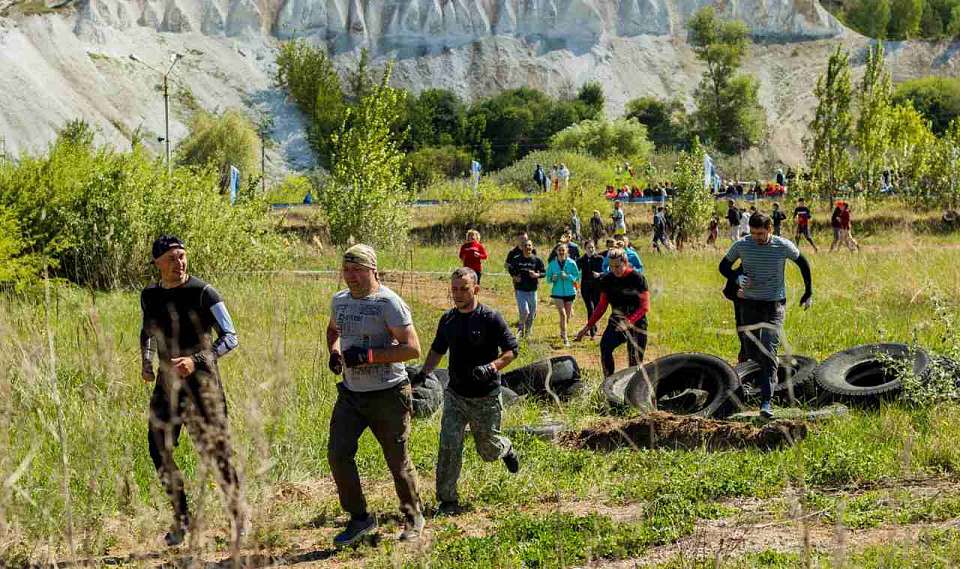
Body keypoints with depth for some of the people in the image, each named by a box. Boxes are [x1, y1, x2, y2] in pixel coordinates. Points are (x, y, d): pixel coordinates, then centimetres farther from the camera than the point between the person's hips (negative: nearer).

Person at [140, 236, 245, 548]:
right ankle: (181, 517, 14)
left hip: (201, 379, -5)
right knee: (158, 448, 0)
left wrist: (195, 360, -26)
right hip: (167, 381, 5)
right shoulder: (150, 296, 5)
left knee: (215, 450, -3)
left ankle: (238, 515, 13)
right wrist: (146, 361, 7)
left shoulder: (203, 293, -12)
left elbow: (230, 338, -15)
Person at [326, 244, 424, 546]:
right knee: (337, 454, -4)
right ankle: (359, 518, 11)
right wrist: (334, 352, 7)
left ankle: (413, 519, 27)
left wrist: (367, 356, -25)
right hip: (351, 393, 6)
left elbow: (413, 349, -20)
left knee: (398, 461, 5)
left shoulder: (389, 303, -15)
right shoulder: (340, 301, 6)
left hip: (388, 395, -6)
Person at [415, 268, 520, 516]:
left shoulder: (490, 318, -13)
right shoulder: (448, 319, 3)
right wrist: (424, 372, 2)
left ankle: (506, 449, 48)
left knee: (488, 449, 11)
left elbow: (512, 350, -10)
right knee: (449, 447, -9)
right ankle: (447, 501, 0)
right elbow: (437, 349, 18)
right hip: (455, 395, 4)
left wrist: (491, 367, -26)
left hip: (486, 398, -3)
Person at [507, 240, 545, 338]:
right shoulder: (517, 260, 0)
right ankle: (521, 327, 11)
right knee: (524, 311, -15)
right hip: (520, 289, -1)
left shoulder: (537, 260, -1)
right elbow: (511, 270, 15)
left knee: (532, 313, 8)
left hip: (532, 290, 1)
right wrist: (514, 277, -3)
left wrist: (537, 275, -17)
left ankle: (527, 331, 28)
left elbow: (544, 272, 3)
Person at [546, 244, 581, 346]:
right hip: (557, 292, -1)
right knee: (562, 314, -15)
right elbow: (548, 278, 6)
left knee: (568, 316, 11)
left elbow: (577, 277, -2)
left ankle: (562, 332, 39)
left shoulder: (572, 263, -5)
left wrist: (567, 276, -18)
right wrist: (552, 278, -16)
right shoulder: (552, 264, -1)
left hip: (569, 292, 1)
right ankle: (565, 338, -14)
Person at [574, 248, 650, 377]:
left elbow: (645, 306, -12)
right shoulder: (607, 280, 3)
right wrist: (587, 327, 7)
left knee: (635, 362, -7)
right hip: (616, 322, 3)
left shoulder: (637, 278, -9)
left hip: (636, 323, -3)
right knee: (605, 345, -25)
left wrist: (629, 321, -26)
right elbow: (602, 306, 13)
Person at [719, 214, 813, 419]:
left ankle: (766, 402, -17)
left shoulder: (784, 246, -8)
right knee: (752, 352, 7)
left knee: (768, 352, -15)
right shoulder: (741, 245, -5)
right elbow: (724, 266, 8)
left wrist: (808, 292, 11)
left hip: (775, 304, -3)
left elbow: (803, 263, 9)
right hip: (749, 303, 3)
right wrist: (737, 278, -14)